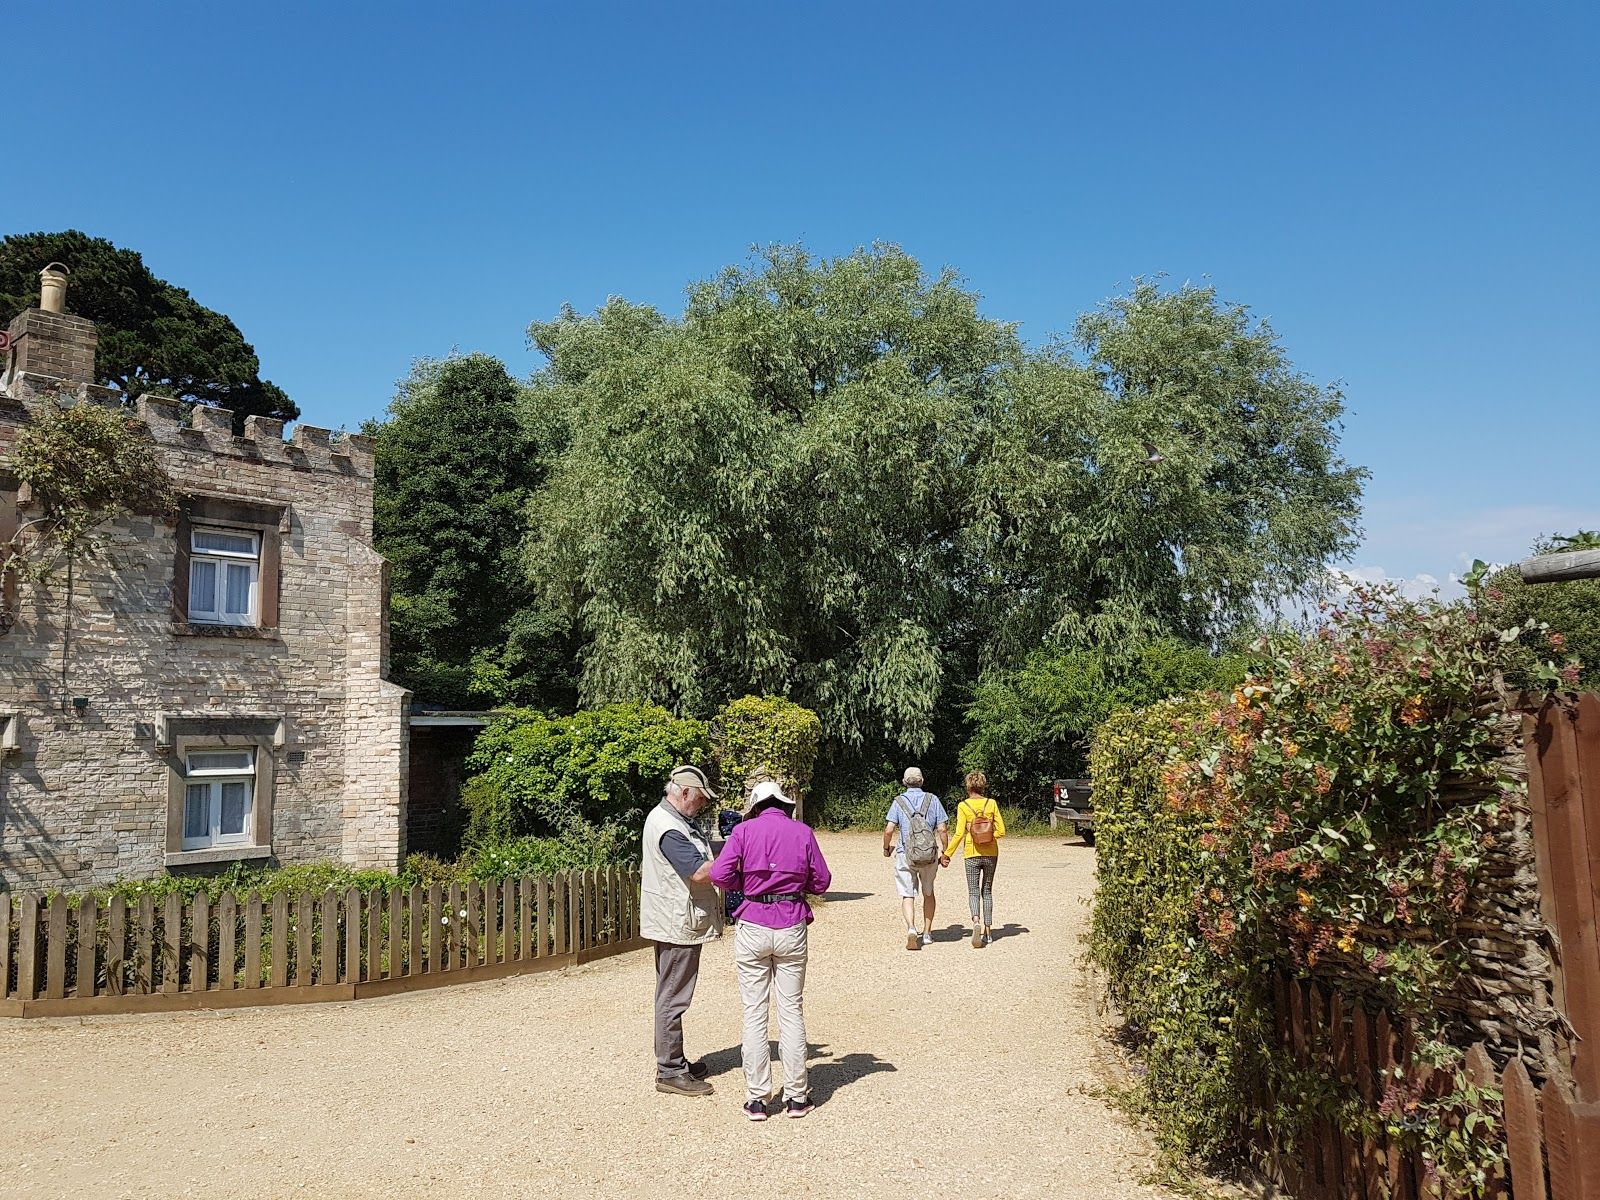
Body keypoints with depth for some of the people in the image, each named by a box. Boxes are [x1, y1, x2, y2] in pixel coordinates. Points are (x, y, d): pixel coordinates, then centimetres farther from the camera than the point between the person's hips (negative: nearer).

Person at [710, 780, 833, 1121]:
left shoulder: (743, 830, -1)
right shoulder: (802, 831, 3)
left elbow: (720, 875, -10)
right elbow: (821, 881, 4)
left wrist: (746, 882, 8)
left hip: (752, 928, -1)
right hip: (792, 927, 1)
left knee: (754, 1013, 6)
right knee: (791, 1010, 9)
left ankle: (757, 1099, 10)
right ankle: (796, 1097, 14)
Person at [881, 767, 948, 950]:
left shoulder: (899, 801, -2)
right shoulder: (932, 799, 2)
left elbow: (889, 830, -10)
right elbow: (942, 829, -2)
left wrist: (886, 848, 8)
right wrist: (944, 850, 10)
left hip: (905, 854, -2)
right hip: (930, 855, 2)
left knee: (907, 895, 1)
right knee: (928, 893, 20)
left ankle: (911, 929, -22)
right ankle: (927, 933, 26)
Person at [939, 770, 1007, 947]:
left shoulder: (963, 806, -8)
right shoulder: (991, 804, -2)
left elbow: (959, 834, -12)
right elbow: (1001, 831, -4)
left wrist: (947, 854, -5)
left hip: (972, 854, -2)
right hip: (991, 853, 2)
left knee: (973, 892, 2)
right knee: (987, 891, 15)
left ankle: (976, 921, -24)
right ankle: (988, 932, 17)